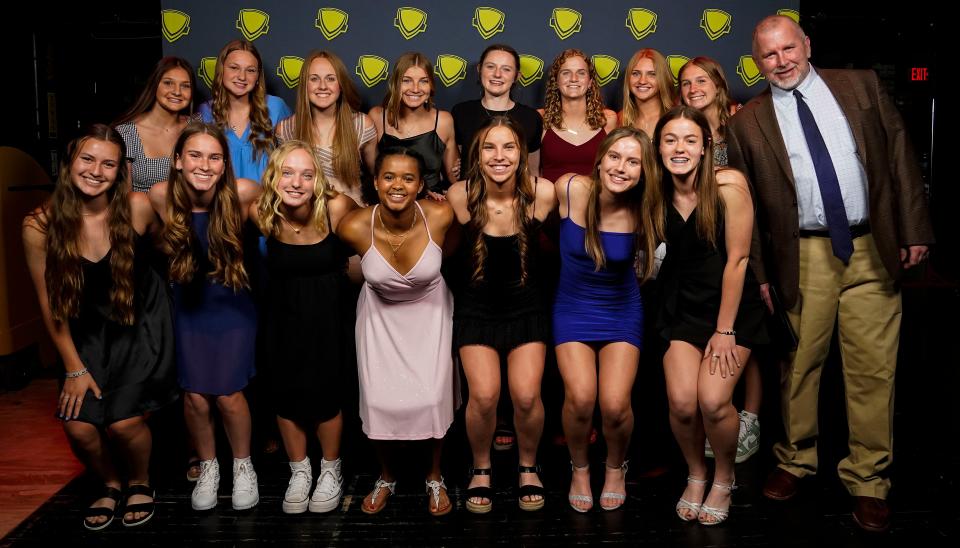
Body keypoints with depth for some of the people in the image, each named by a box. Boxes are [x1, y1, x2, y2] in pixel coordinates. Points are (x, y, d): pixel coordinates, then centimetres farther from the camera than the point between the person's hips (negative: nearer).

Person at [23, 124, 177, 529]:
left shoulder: (137, 208, -20)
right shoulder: (40, 226, -17)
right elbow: (50, 304, -7)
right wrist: (74, 368, -4)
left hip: (141, 322, -1)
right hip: (90, 330, 2)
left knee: (124, 421, -13)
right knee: (79, 426, -8)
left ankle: (140, 483, 21)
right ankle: (110, 484, 25)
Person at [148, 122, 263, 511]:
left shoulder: (243, 193, -23)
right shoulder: (162, 196, -16)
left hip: (233, 307, -2)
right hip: (189, 308, 2)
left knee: (228, 396, -2)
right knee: (195, 397, 2)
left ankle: (243, 465, 26)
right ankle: (208, 466, 29)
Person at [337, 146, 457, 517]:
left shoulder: (440, 216, -26)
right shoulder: (355, 228, -26)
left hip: (429, 310, 0)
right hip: (380, 313, 0)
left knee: (433, 397, -5)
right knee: (380, 399, -2)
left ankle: (434, 477, 24)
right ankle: (386, 478, 27)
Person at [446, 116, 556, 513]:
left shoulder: (543, 194, -15)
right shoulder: (460, 196, -17)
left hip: (526, 306, 1)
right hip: (476, 308, 0)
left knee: (526, 396, -12)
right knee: (484, 395, -14)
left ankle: (528, 467, 18)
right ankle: (481, 469, 15)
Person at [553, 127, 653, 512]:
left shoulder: (641, 210, -15)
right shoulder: (571, 189, -18)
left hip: (622, 312, 1)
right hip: (573, 309, 0)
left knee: (615, 405, -15)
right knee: (580, 397, -20)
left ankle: (616, 466, 20)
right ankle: (580, 468, 13)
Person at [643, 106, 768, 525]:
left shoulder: (729, 185, -17)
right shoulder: (656, 196, -4)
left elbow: (737, 259, -15)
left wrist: (724, 330, -13)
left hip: (732, 306, -3)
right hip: (682, 306, 3)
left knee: (713, 401, -18)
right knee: (681, 402, -13)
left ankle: (724, 480, 14)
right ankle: (695, 476, 19)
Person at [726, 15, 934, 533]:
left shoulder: (860, 85, 8)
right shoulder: (748, 122, 4)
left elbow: (900, 154, 7)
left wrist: (913, 229, 1)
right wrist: (758, 276, 1)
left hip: (873, 251, 1)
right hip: (803, 257, -1)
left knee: (873, 369, 3)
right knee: (799, 366, 7)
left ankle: (868, 480, 17)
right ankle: (795, 459, 28)